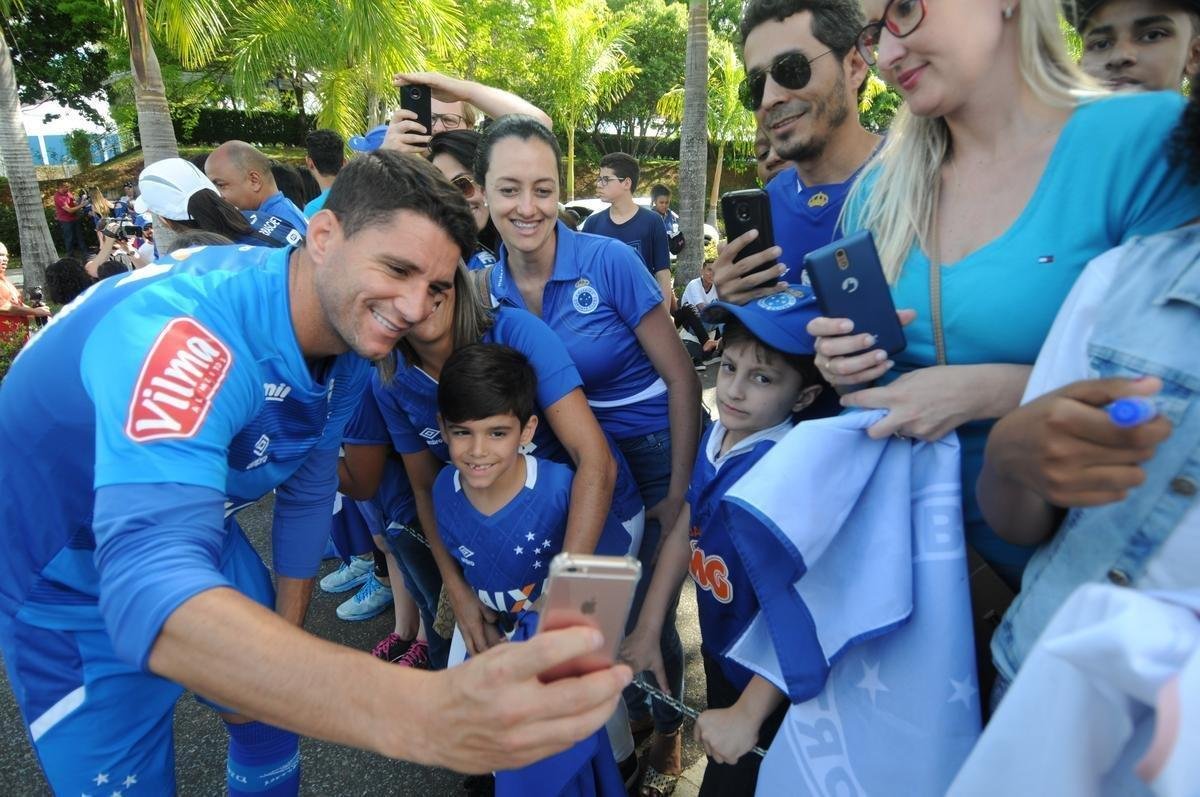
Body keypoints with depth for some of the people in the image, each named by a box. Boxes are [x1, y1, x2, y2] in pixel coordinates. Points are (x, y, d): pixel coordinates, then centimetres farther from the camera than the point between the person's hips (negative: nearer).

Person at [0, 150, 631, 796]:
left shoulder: (349, 340, -13)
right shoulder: (186, 328, -38)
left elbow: (307, 488, 0)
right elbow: (151, 584, -51)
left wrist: (289, 632, 7)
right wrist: (418, 712, -63)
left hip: (198, 538, 6)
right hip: (70, 573, -5)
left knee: (275, 708, 16)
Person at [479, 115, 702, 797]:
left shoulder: (609, 262, -19)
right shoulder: (485, 287, -6)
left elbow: (682, 377, -15)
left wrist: (679, 495, -15)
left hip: (651, 452, -4)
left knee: (642, 607, 5)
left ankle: (666, 727, 38)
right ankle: (624, 715, 44)